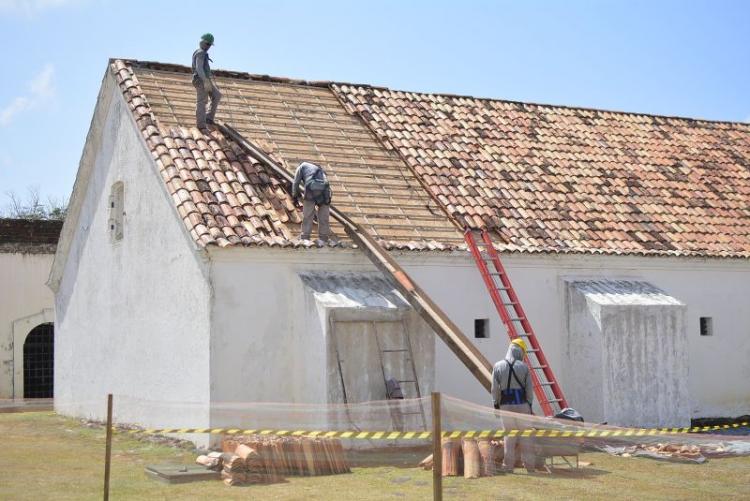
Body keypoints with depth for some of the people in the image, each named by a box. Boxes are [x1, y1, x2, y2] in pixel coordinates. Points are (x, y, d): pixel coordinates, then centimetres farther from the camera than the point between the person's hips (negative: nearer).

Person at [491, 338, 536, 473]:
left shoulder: (498, 366, -2)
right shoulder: (523, 367, -3)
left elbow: (495, 388, -1)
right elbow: (529, 388, -1)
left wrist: (496, 404, 9)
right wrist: (530, 404, 10)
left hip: (506, 405, 1)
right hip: (522, 404, -1)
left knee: (509, 435, 6)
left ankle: (508, 465, 5)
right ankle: (530, 465, 10)